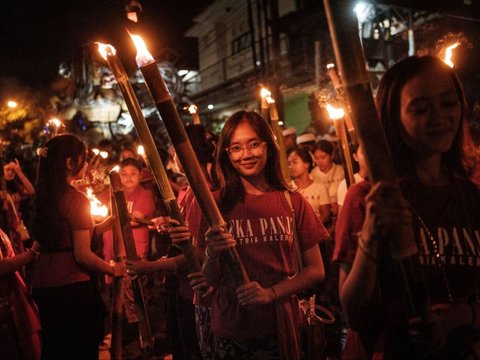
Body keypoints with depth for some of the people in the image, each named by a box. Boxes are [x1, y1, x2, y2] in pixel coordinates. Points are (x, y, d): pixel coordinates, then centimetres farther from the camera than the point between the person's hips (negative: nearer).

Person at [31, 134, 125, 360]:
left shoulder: (44, 196, 6)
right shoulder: (76, 199, -17)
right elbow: (83, 255, -19)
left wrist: (111, 221, 17)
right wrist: (113, 270, -4)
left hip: (43, 284, 8)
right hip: (73, 285, -8)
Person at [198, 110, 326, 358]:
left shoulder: (293, 202, -3)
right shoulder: (216, 203, -6)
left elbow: (316, 270, -1)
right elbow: (211, 280, -1)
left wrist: (270, 293, -15)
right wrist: (212, 255, -22)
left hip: (280, 327, 1)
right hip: (230, 330, 0)